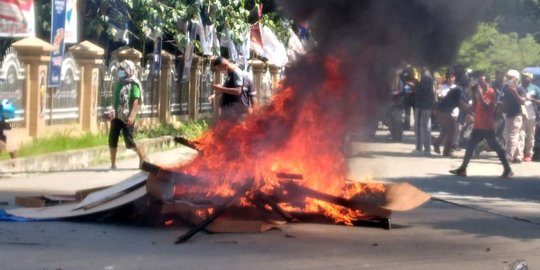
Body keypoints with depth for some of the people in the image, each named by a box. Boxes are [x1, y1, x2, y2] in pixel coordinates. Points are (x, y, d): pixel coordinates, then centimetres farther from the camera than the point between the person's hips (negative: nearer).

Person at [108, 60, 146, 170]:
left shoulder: (134, 84, -10)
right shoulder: (119, 83, 12)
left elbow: (136, 102, -18)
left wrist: (131, 116, -28)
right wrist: (114, 111, 10)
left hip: (127, 117, -7)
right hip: (117, 116, 7)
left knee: (129, 141, -7)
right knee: (112, 140, 2)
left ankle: (142, 156, 15)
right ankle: (113, 164, 10)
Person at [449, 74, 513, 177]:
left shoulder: (491, 92, -10)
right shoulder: (480, 93, 14)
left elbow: (486, 106, -22)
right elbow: (475, 107, 13)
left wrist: (480, 94, -23)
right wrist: (474, 95, 4)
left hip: (488, 127, -8)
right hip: (478, 126, 8)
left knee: (496, 147, -7)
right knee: (470, 146, 9)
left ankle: (508, 169, -4)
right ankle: (462, 169, 14)